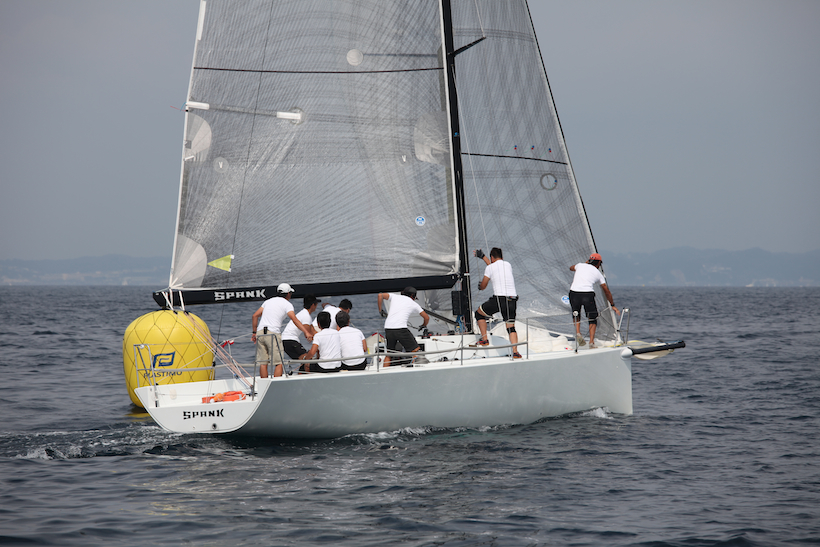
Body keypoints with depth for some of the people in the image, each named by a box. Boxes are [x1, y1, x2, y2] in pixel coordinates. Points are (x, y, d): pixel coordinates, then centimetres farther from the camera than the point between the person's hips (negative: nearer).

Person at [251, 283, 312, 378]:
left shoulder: (268, 301, 21)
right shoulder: (287, 304, 4)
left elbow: (255, 316, 18)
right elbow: (295, 320, -10)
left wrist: (254, 332, 23)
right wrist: (307, 332, -16)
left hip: (260, 333, 6)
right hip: (273, 333, -6)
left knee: (263, 363, 7)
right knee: (279, 363, -2)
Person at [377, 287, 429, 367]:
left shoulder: (394, 296, 21)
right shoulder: (413, 304, 18)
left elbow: (380, 295, 9)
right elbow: (427, 317, 23)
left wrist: (380, 310, 19)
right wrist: (424, 326, 44)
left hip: (388, 328, 4)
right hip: (401, 328, -4)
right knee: (416, 350, 4)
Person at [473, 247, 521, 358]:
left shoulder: (490, 268, 1)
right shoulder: (508, 265, 17)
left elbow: (483, 286, 10)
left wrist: (480, 286, 35)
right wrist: (483, 256, 50)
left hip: (498, 299, -5)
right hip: (512, 300, 5)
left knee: (479, 313, 19)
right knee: (511, 327, 12)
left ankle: (484, 339, 13)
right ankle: (515, 352, -5)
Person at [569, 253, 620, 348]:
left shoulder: (580, 266, 19)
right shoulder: (598, 273, 16)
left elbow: (571, 268, 43)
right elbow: (606, 290, 20)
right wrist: (613, 305, 29)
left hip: (574, 293, 1)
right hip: (588, 294, -1)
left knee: (576, 314, 26)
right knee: (593, 318, 14)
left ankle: (578, 332, 3)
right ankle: (591, 342, 2)